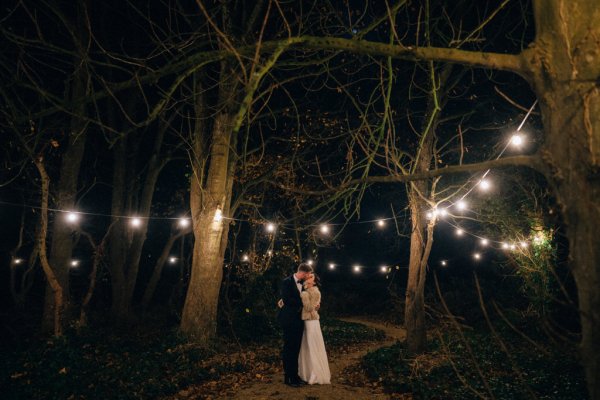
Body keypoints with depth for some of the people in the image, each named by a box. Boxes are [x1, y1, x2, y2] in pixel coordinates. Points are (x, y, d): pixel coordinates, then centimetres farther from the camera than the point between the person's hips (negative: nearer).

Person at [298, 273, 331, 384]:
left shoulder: (315, 292, -12)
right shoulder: (306, 291, 11)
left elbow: (309, 308, -18)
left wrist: (304, 295, -19)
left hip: (312, 322, -8)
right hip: (305, 322, 8)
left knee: (314, 349, 1)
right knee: (306, 348, 13)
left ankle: (317, 376, 11)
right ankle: (309, 373, 23)